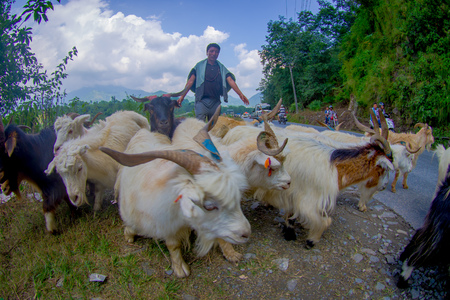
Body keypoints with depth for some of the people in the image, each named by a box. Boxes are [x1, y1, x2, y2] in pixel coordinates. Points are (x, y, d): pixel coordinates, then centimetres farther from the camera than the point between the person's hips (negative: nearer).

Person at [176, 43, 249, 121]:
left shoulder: (221, 68, 16)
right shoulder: (199, 65, 10)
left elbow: (230, 81, 5)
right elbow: (190, 81, 4)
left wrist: (240, 94, -7)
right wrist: (182, 96, -6)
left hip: (216, 101, 3)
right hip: (202, 101, -3)